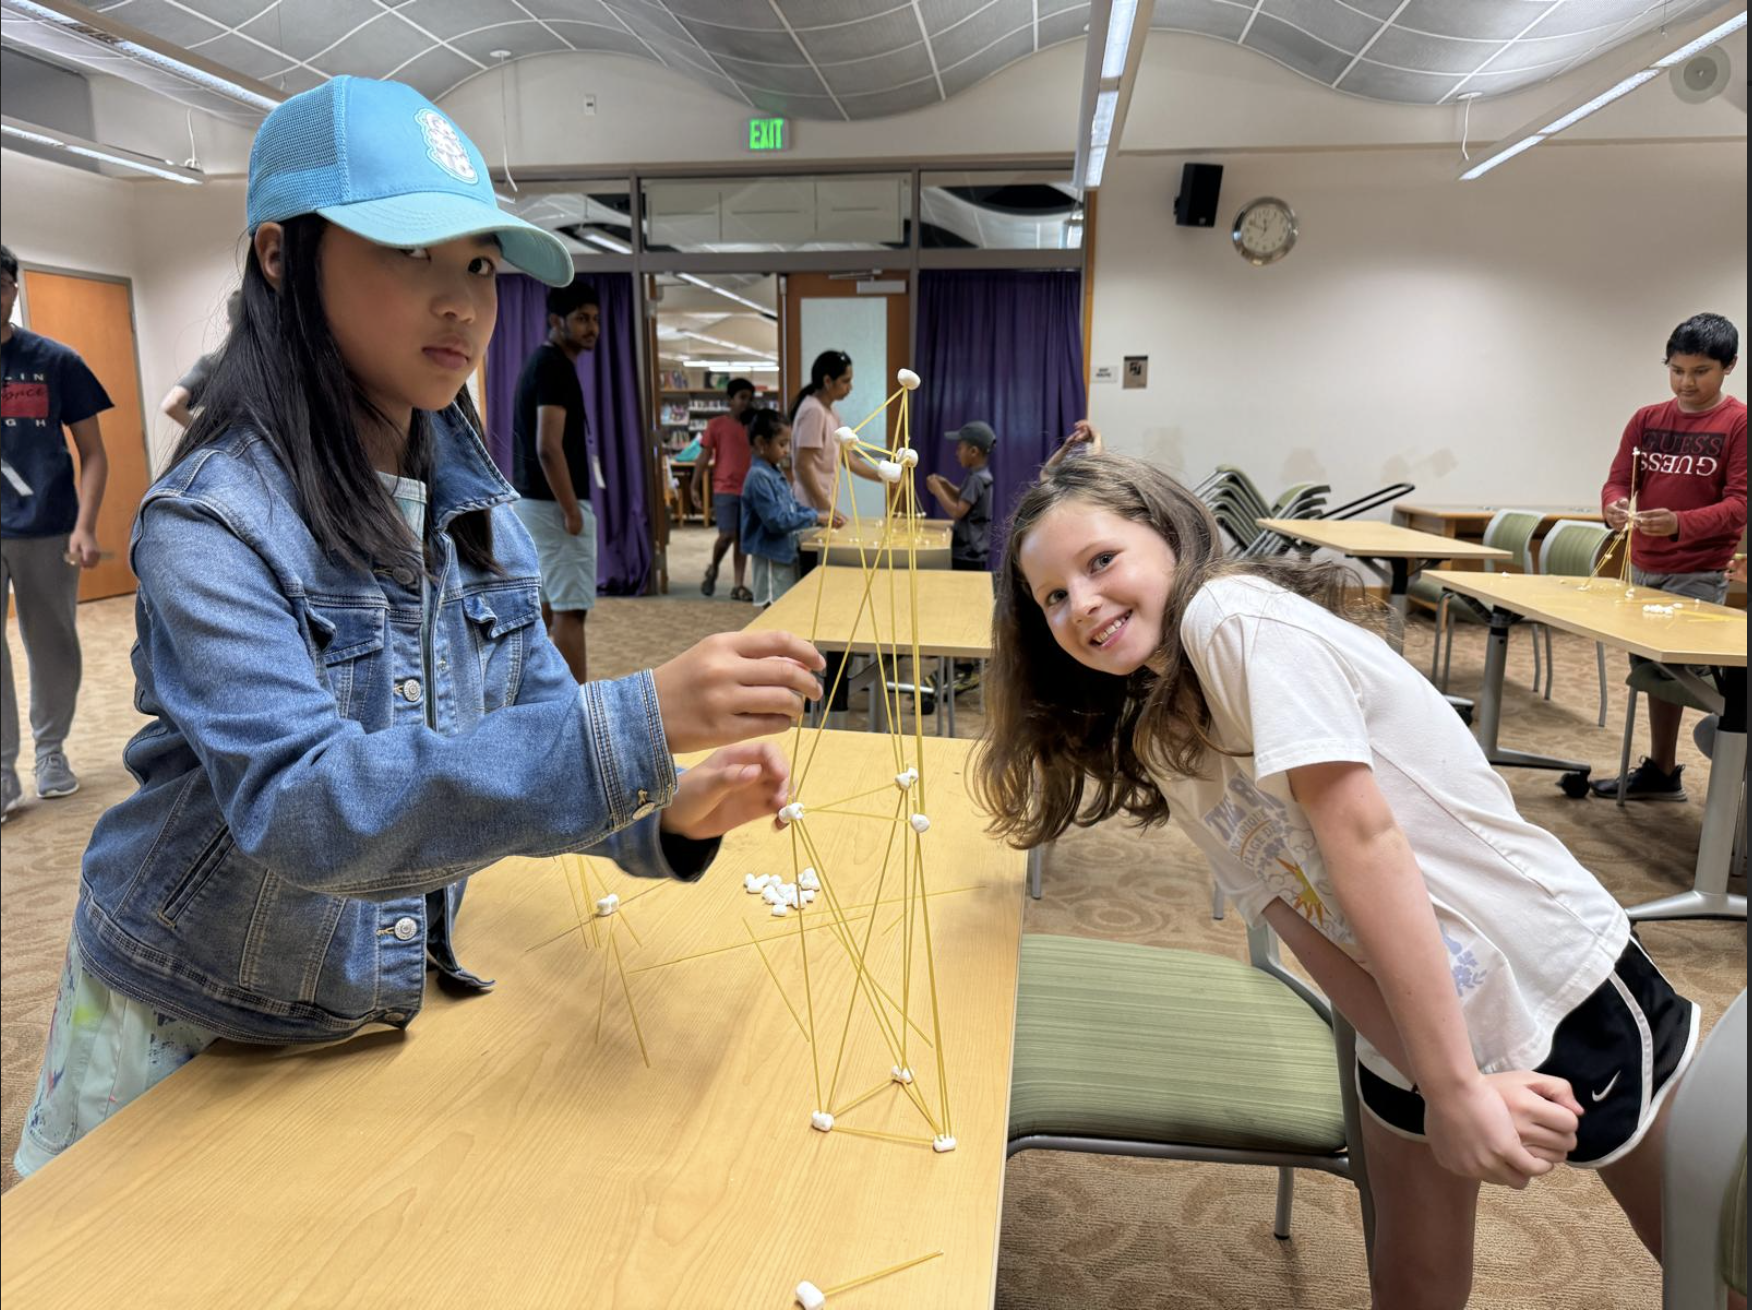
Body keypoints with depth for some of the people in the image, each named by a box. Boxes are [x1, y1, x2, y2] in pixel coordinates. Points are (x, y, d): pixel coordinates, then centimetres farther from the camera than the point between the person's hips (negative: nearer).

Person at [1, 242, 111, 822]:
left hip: (47, 531, 0)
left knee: (53, 647, 9)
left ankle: (50, 750, 27)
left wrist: (84, 527, -9)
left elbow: (92, 453, 2)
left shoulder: (55, 361, 0)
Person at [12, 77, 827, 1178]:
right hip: (185, 1032, -4)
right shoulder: (213, 522, -25)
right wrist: (638, 723, -47)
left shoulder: (477, 509, -6)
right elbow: (299, 803, -37)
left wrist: (667, 814, -26)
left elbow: (538, 723, -5)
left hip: (385, 998, 5)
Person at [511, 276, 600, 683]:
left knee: (546, 607, 16)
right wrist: (571, 511, -20)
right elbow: (548, 447, -23)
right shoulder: (556, 367, -14)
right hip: (553, 504, -10)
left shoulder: (541, 363, 17)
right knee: (571, 609, -7)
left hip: (531, 502, 10)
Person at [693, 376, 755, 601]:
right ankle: (713, 569, 19)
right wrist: (695, 487, -4)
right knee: (727, 535, -10)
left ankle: (738, 585, 10)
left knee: (742, 538, 5)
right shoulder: (717, 425, -2)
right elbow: (703, 458, -1)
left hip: (749, 490, 4)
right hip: (725, 489, -4)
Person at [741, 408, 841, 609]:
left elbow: (793, 506, 16)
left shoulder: (775, 472, 10)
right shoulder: (759, 477, -20)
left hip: (785, 554, 9)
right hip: (772, 558, -9)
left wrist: (824, 515, 1)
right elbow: (776, 520, -25)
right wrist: (815, 518, -20)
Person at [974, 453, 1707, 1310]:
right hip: (1410, 1029, 6)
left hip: (1561, 983, -6)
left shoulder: (1238, 616, -20)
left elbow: (1362, 835, -25)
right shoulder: (1157, 748, 0)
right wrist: (1443, 1089, -18)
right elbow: (1303, 924, -7)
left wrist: (1458, 1086, -24)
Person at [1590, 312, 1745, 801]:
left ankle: (1661, 770, 5)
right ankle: (1660, 770, 24)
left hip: (1699, 572, -5)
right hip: (1643, 565, 5)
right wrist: (1614, 508, -21)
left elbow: (1738, 504, -13)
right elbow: (1617, 481, 3)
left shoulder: (1738, 423, -7)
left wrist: (1680, 523, -30)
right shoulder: (1646, 420, 7)